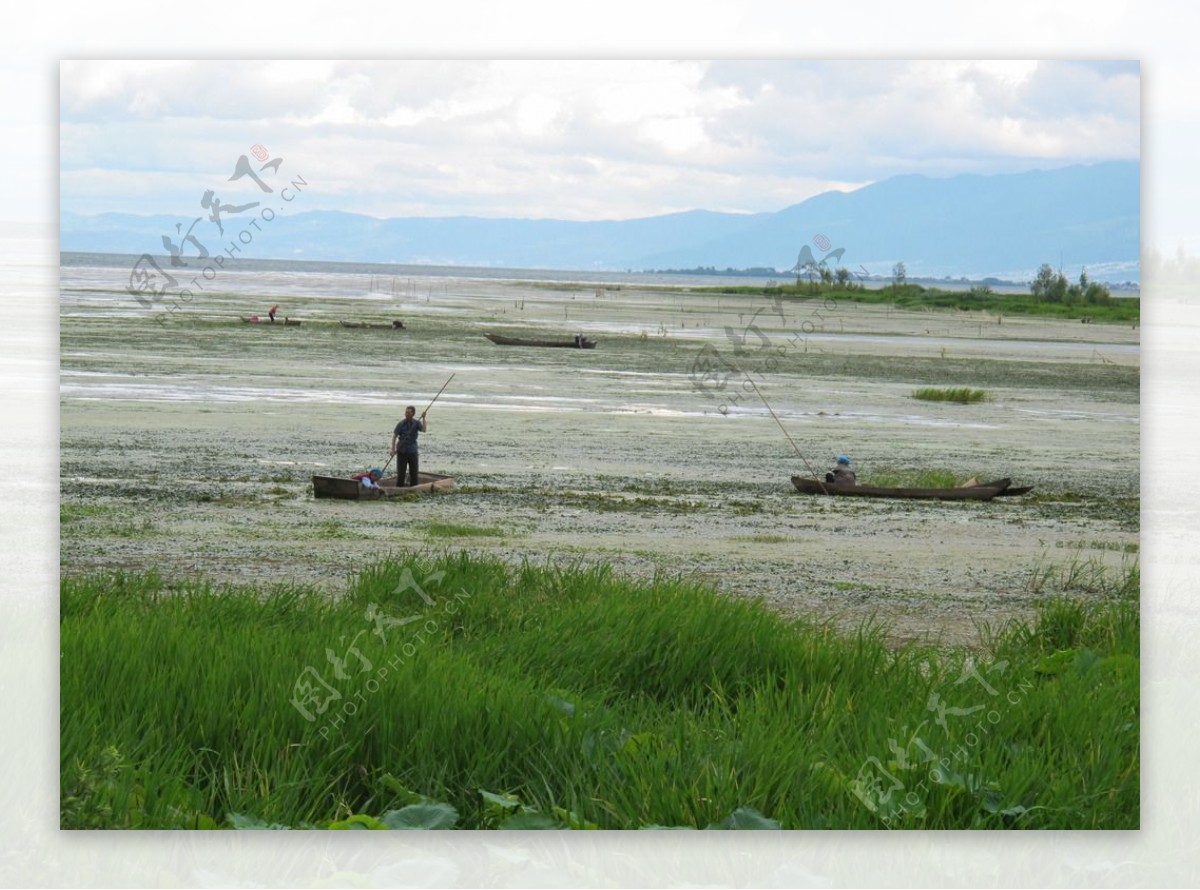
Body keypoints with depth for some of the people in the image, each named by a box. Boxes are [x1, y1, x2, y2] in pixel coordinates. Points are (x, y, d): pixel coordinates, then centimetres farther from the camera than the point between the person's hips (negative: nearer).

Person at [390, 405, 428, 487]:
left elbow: (424, 430, -16)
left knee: (414, 472, 4)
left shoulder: (416, 423, 1)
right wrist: (393, 449, -12)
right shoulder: (401, 424, -3)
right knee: (400, 472, 0)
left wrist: (423, 418, -22)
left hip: (412, 451, 1)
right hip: (402, 451, -1)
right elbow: (394, 436, -4)